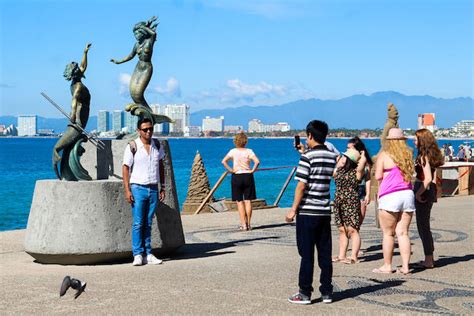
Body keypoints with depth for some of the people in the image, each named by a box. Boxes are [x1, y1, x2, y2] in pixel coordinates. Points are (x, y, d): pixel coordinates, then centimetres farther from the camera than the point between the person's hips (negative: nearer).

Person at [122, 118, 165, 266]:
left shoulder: (157, 145, 9)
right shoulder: (132, 147, -5)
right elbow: (125, 168, -4)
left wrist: (162, 187, 12)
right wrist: (127, 190, -11)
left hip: (154, 189, 4)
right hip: (138, 188, -4)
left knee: (148, 224, 7)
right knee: (138, 223, -5)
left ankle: (147, 254, 9)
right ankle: (138, 254, -2)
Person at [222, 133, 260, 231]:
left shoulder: (233, 151, -4)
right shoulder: (249, 151, -3)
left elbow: (224, 161, -15)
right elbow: (257, 161, -17)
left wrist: (230, 170, -7)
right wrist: (252, 170, -5)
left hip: (236, 177, -1)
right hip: (248, 176, 1)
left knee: (240, 201, 4)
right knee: (248, 201, 6)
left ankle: (243, 224, -1)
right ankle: (248, 224, 7)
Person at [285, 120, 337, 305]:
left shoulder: (307, 156, -11)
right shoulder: (332, 156, 7)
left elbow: (301, 186, -14)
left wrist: (293, 209, -9)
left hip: (307, 212, -6)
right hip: (325, 212, 6)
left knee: (307, 254, 0)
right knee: (325, 253, 9)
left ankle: (305, 293, 4)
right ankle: (327, 292, 13)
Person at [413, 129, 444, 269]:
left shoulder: (424, 157, -17)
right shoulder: (430, 155, 12)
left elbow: (428, 178, -24)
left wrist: (419, 193, -17)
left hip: (423, 192, -10)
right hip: (430, 191, 10)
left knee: (423, 226, -2)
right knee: (424, 225, 17)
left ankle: (428, 260, 3)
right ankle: (429, 258, 24)